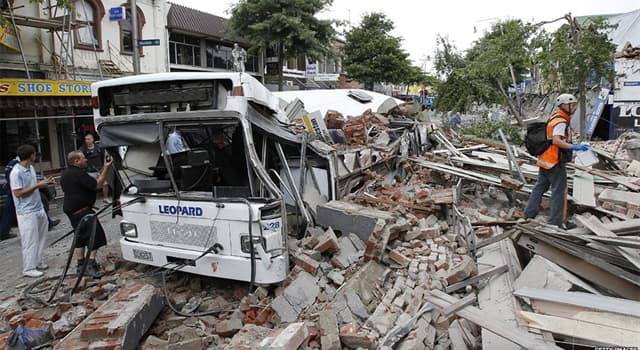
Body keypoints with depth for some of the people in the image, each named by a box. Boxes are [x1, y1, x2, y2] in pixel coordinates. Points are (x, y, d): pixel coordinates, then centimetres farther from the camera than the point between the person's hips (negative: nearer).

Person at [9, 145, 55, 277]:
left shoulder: (31, 168, 9)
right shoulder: (16, 172, -18)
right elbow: (18, 193, -19)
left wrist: (45, 183, 4)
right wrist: (37, 185, -18)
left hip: (39, 209, 9)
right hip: (27, 213, -9)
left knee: (40, 238, 15)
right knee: (30, 240, -1)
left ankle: (37, 262, 27)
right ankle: (28, 268, 9)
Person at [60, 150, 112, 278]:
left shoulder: (66, 173, 13)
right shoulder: (79, 174, -20)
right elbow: (97, 185, -22)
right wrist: (105, 168, -20)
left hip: (71, 209, 11)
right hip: (82, 210, -11)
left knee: (80, 237, 17)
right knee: (95, 235, -7)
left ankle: (81, 265, 24)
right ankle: (91, 265, -11)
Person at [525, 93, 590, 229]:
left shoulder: (554, 118, 14)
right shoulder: (561, 121, -16)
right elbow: (556, 141, -28)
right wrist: (574, 147, -31)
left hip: (545, 160, 10)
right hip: (555, 162, -10)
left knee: (540, 186, 15)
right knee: (559, 190, -1)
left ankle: (529, 213, 21)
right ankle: (558, 221, 6)